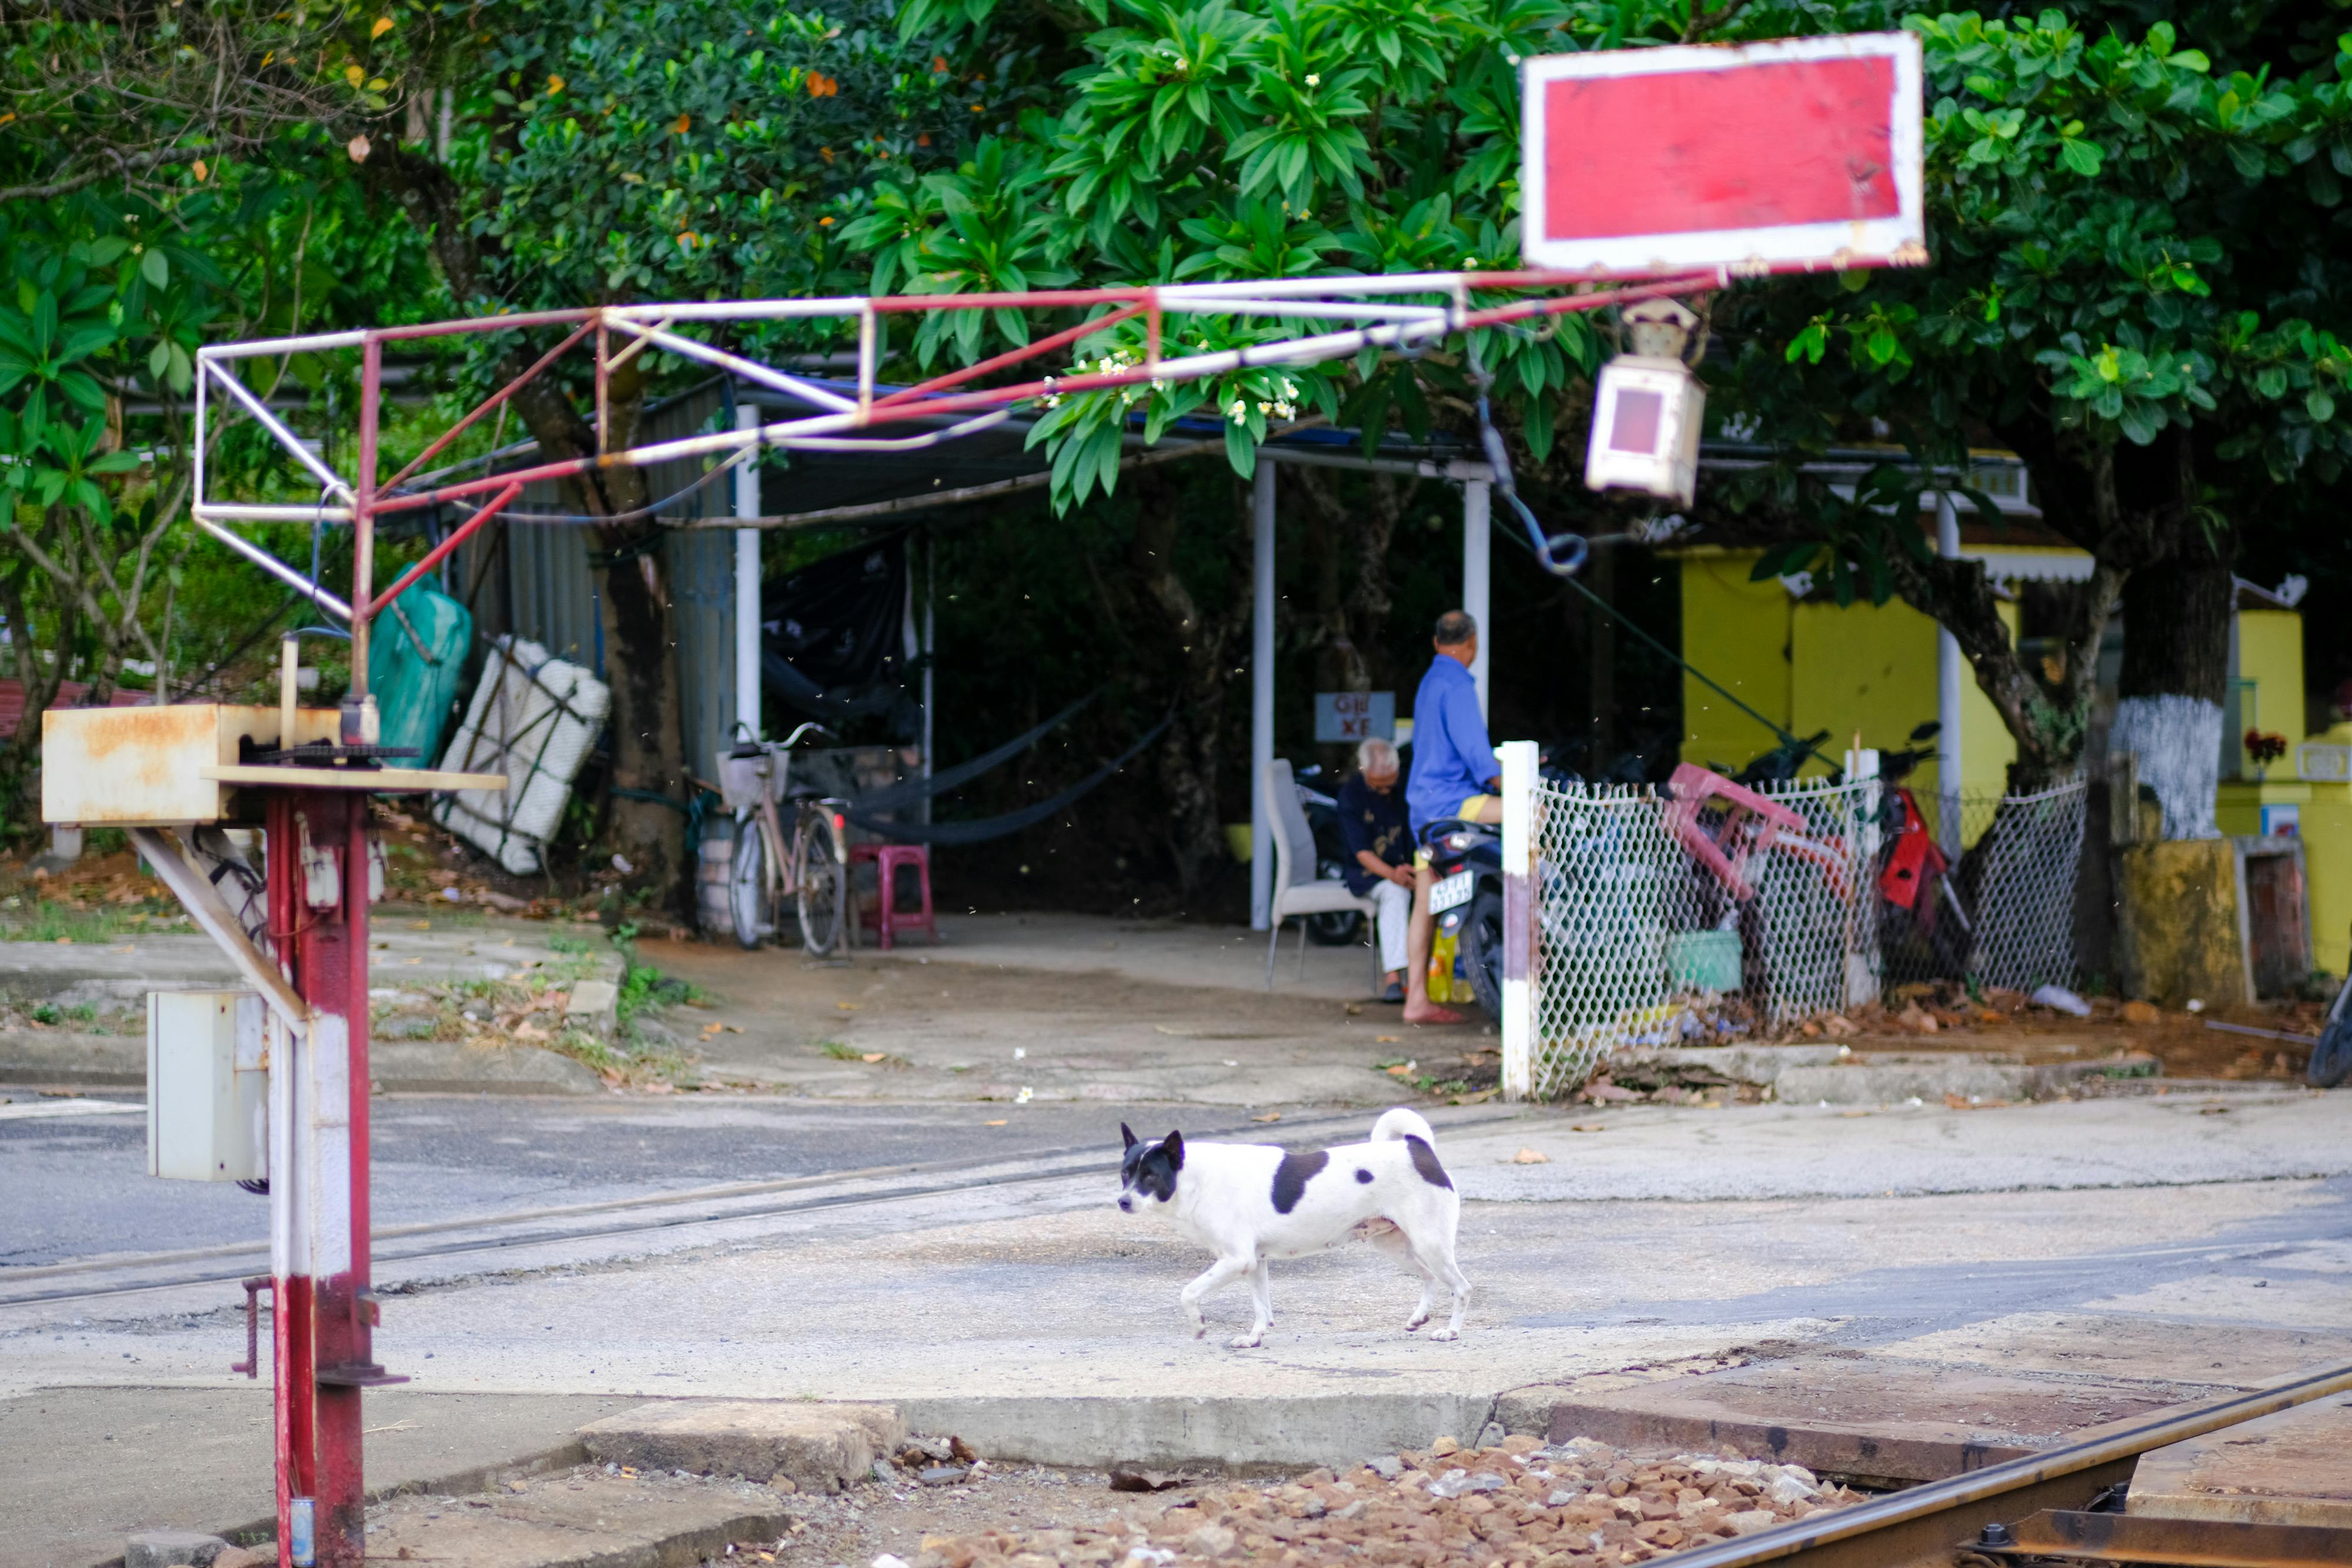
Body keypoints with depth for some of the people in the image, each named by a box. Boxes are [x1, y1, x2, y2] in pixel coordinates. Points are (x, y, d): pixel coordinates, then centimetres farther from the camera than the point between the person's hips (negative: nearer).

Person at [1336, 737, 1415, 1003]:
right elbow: (1362, 852, -14)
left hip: (1411, 865, 3)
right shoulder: (1351, 794, -8)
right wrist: (1393, 874, -32)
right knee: (1394, 893, -36)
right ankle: (1393, 976, -42)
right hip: (1368, 873, -3)